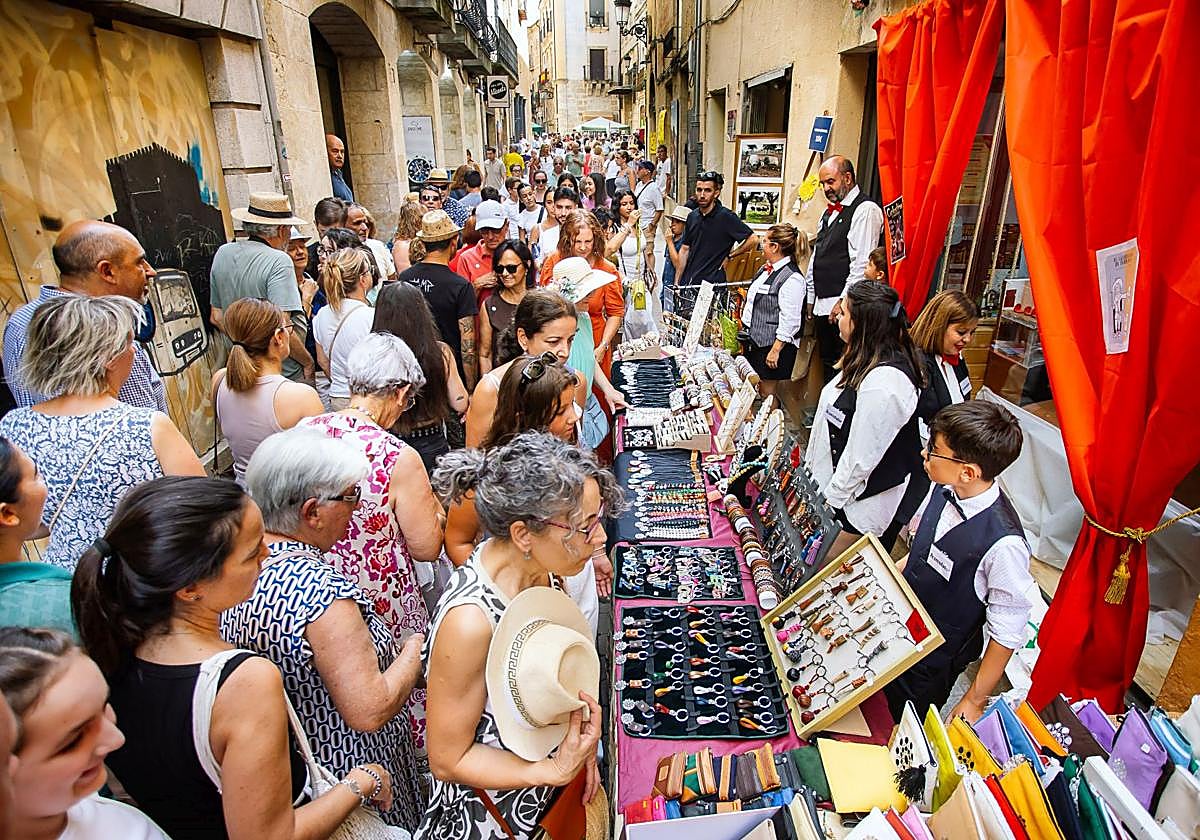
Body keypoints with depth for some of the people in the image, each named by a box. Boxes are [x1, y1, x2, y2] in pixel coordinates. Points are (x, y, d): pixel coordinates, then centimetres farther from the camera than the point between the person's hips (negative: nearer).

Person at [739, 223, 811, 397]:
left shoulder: (792, 278, -20)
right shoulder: (767, 268, 10)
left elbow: (790, 321, -22)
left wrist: (776, 350, -22)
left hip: (773, 345, -9)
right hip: (754, 340, 9)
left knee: (766, 392, 2)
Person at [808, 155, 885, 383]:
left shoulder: (865, 210, -8)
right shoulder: (829, 212, 20)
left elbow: (862, 264, -16)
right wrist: (810, 299, 18)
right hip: (822, 307, 9)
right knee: (828, 367, 15)